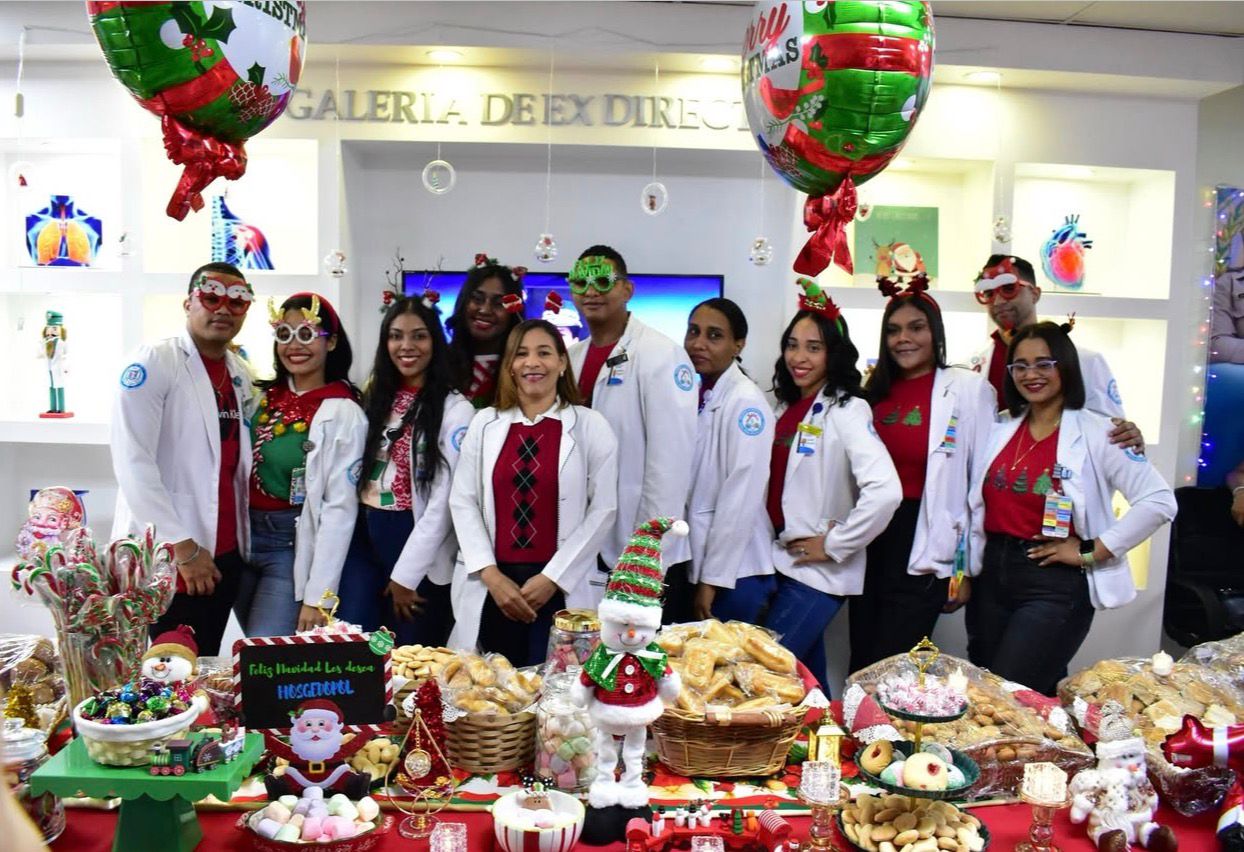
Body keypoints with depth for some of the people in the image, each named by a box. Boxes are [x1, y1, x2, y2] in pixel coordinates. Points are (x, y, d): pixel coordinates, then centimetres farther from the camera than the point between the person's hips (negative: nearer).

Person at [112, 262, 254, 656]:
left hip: (223, 554, 6)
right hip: (164, 557, -6)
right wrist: (183, 547, -17)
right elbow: (132, 461, -16)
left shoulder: (240, 373, 11)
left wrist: (240, 540, 9)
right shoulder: (155, 361, -9)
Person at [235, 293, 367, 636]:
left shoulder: (343, 414, -12)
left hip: (293, 547, -6)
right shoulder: (263, 396, 6)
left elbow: (340, 508, -14)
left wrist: (317, 595, -15)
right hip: (242, 537, 6)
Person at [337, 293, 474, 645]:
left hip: (420, 549, -5)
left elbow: (444, 501, -13)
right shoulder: (376, 398, 9)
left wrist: (405, 574, -11)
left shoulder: (454, 410, -10)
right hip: (363, 539, 5)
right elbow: (355, 475, 11)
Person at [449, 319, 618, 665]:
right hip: (489, 587, 2)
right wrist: (490, 574, -6)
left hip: (560, 588, -2)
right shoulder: (485, 423, 7)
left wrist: (552, 578, -8)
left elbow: (602, 510, -3)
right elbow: (462, 501, 4)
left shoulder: (590, 426, 1)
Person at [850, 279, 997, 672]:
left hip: (924, 553, -5)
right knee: (860, 668, 14)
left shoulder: (969, 389, -6)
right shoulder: (875, 390, 10)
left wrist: (968, 567, -6)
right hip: (870, 542, 5)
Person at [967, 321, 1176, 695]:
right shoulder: (1001, 431, 9)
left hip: (1056, 585, -6)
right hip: (993, 577, 6)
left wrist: (1091, 551, -13)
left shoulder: (1095, 433, -8)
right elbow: (978, 507, 16)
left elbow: (1160, 501, -15)